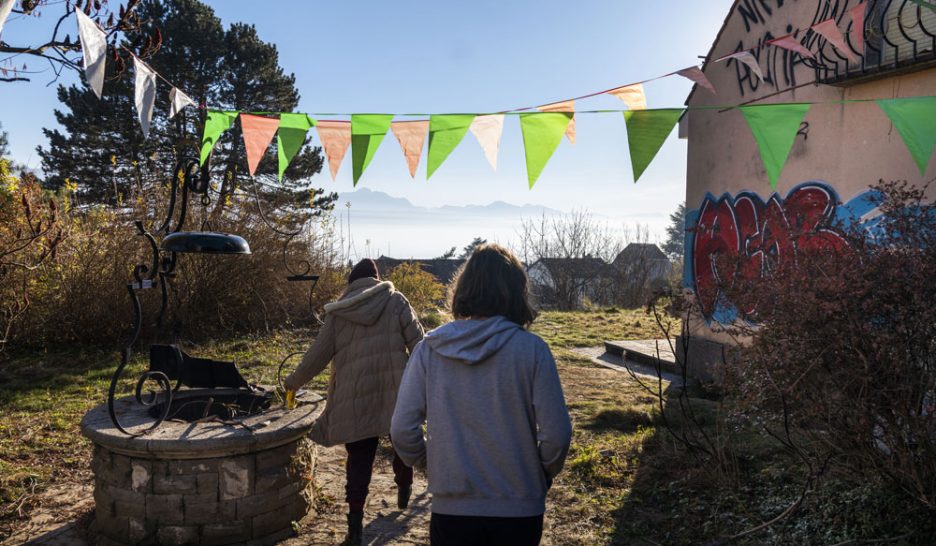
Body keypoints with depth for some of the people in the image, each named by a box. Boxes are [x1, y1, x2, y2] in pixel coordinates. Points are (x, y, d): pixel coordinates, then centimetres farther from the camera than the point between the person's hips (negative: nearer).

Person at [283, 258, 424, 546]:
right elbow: (418, 344, -3)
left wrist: (292, 382, 25)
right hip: (397, 392, 0)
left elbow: (318, 355, 10)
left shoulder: (338, 313, 7)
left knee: (359, 460, 6)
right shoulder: (396, 301, 3)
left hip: (356, 399, 1)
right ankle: (404, 491, 42)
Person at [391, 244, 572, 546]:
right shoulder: (532, 349, -14)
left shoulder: (428, 349, -9)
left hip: (451, 508, 1)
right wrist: (545, 474, 7)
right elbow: (556, 434, -14)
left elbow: (402, 430, -8)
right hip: (519, 509, 0)